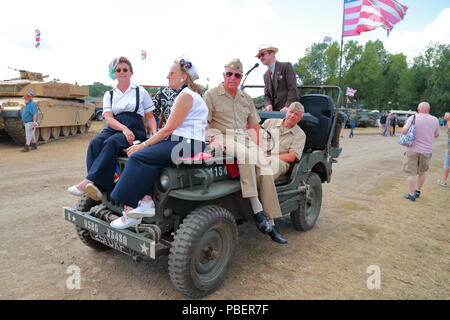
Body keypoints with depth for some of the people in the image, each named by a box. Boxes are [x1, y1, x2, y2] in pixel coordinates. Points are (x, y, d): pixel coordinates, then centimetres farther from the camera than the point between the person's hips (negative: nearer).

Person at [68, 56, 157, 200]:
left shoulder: (140, 91, 15)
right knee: (95, 142, -30)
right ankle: (96, 187, -41)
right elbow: (108, 118, 3)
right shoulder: (109, 94, 19)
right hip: (113, 129, 3)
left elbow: (149, 116, 16)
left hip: (134, 130, -3)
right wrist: (124, 128, -18)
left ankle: (89, 182, -42)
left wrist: (155, 132, -5)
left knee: (111, 142, -34)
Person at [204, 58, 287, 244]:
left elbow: (254, 125, 20)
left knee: (263, 164, -21)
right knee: (245, 154, -36)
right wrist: (214, 139, -19)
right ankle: (257, 210, -34)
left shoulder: (246, 98, 20)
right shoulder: (211, 95, 6)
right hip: (222, 136, -4)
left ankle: (270, 223, -17)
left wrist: (256, 146, 5)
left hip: (243, 137, 5)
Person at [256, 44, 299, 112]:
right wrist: (268, 104, -7)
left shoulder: (286, 66, 0)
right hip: (274, 111, 5)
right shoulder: (266, 75, 18)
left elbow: (293, 89, -8)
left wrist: (288, 106, -18)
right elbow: (267, 95, 15)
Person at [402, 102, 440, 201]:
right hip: (426, 151, 3)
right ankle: (417, 191, 30)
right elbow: (436, 135, 10)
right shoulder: (434, 120, 0)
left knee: (411, 173, 3)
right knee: (421, 172, 19)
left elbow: (404, 131, -16)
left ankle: (411, 194, 5)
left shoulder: (412, 118, -8)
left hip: (412, 149, -3)